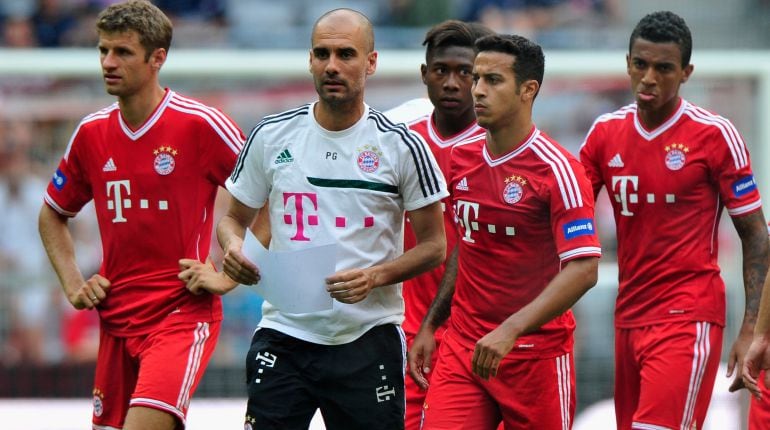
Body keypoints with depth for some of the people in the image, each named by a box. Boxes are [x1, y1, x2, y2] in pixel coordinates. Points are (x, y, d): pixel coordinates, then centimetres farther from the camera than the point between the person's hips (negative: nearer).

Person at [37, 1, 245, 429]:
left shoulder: (200, 124, -10)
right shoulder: (91, 133, 7)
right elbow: (53, 215, 22)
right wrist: (72, 284, 9)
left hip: (185, 310, -6)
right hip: (116, 319, 6)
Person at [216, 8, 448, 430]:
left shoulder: (401, 146, -2)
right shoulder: (271, 135, 4)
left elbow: (433, 245, 3)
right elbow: (233, 217, 15)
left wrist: (375, 276, -15)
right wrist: (233, 248, -8)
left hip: (369, 338, -1)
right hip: (283, 335, 1)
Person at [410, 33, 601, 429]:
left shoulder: (557, 169, -13)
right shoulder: (462, 158, 7)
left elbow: (583, 270, -20)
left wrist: (511, 330, -28)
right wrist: (429, 326, 17)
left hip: (536, 352, -5)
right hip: (463, 347, 5)